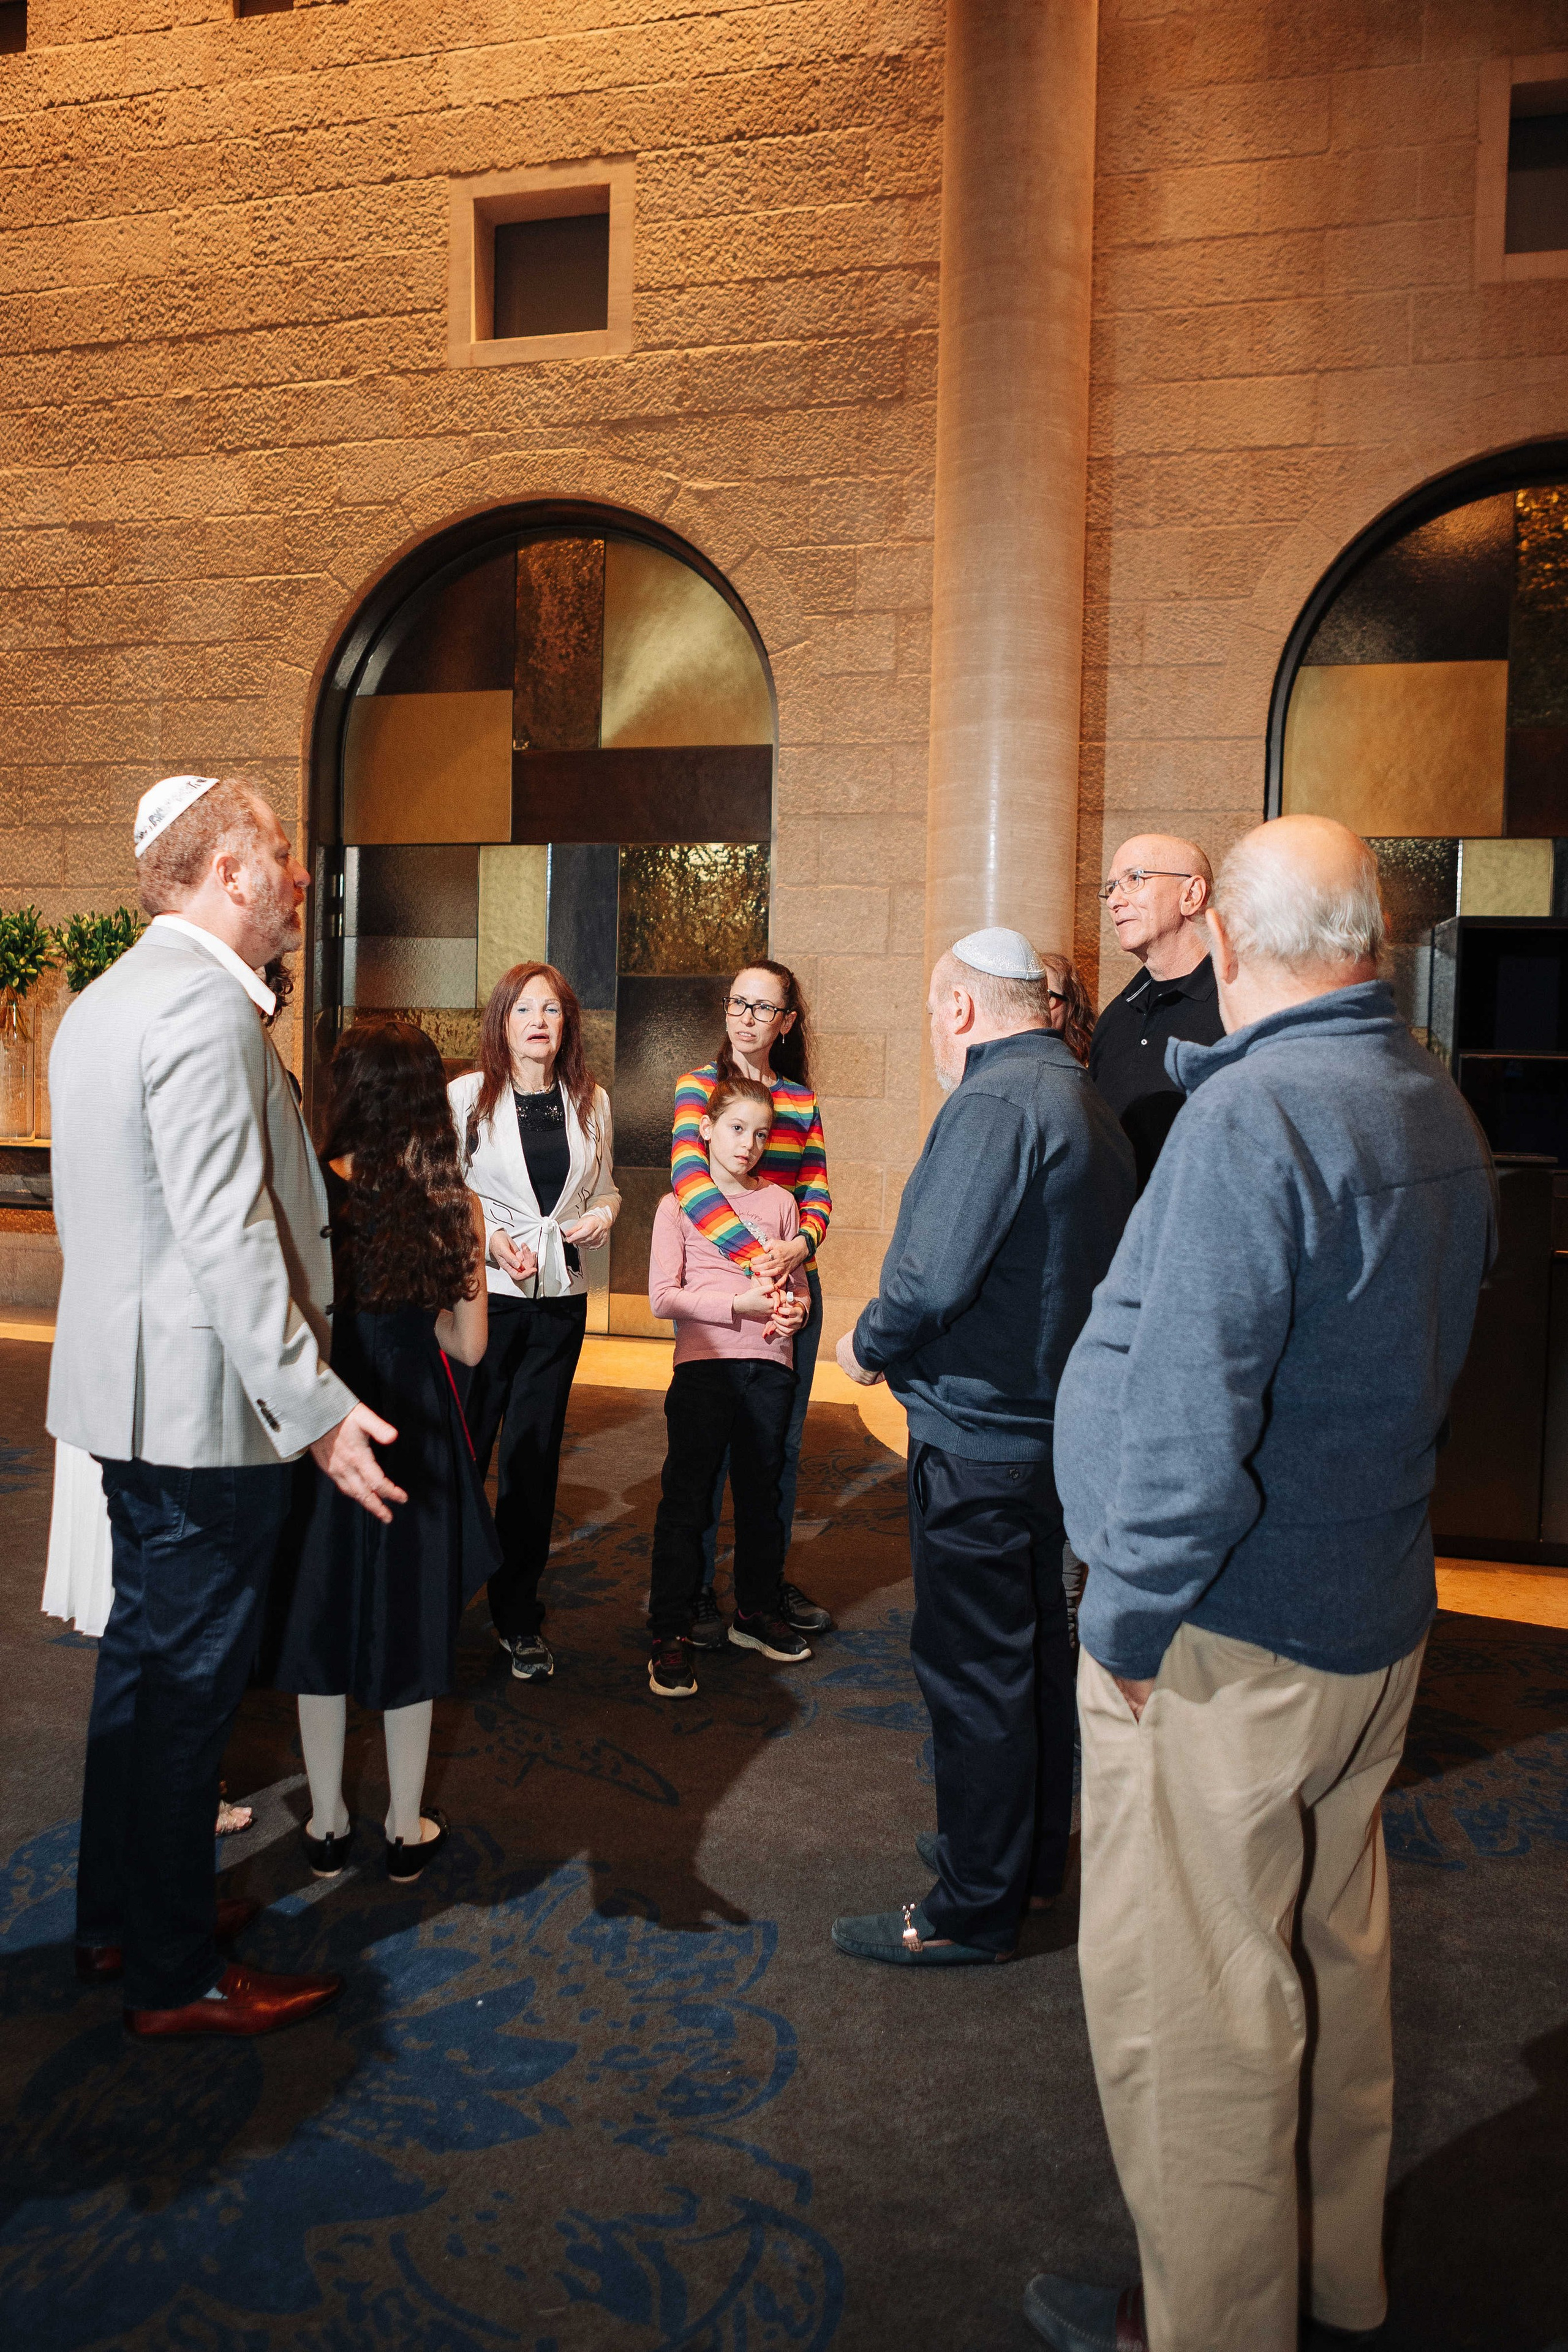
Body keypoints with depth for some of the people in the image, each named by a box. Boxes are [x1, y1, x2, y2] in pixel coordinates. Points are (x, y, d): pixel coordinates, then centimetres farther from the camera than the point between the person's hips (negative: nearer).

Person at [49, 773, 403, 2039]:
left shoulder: (107, 997, 13)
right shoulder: (206, 1007, -20)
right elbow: (227, 1234, -26)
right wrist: (317, 1405, -24)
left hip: (131, 1386, 11)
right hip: (206, 1403, -10)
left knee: (142, 1655, 20)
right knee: (189, 1683, 1)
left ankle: (119, 1915, 35)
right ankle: (177, 1975, 16)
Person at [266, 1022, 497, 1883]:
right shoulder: (454, 1207, -7)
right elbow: (466, 1342, -3)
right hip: (415, 1425, 1)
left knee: (320, 1614, 15)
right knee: (409, 1623, 14)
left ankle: (326, 1824, 26)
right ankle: (406, 1828, 25)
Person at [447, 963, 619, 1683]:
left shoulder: (591, 1103, 9)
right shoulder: (468, 1096, -1)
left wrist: (603, 1212, -3)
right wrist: (491, 1239, -14)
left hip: (561, 1298, 3)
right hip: (482, 1292, -3)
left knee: (534, 1459, 8)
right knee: (461, 1450, 2)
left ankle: (518, 1617, 20)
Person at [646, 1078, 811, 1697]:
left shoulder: (780, 1202, 11)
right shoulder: (679, 1204, 2)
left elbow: (798, 1285, 15)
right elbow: (663, 1295, -5)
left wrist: (794, 1310, -8)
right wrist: (740, 1304, -15)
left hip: (770, 1365, 3)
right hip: (705, 1362, -3)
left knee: (762, 1492, 13)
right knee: (687, 1497, -1)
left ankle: (759, 1611, 29)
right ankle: (672, 1633, 7)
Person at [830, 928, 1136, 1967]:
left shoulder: (994, 1104, -19)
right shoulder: (1093, 1109, 11)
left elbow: (932, 1276, -27)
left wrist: (868, 1345, -7)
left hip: (981, 1435, -10)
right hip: (1058, 1421, 10)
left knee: (972, 1670, 2)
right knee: (1037, 1647, 20)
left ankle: (974, 1909, 14)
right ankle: (1034, 1855, 36)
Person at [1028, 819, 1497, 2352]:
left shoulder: (1247, 1118, -23)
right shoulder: (1435, 1104, 6)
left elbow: (1187, 1421, -27)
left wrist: (1125, 1618, -16)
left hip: (1229, 1646, -10)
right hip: (1376, 1616, 10)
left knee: (1187, 2000, 7)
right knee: (1328, 1957, 24)